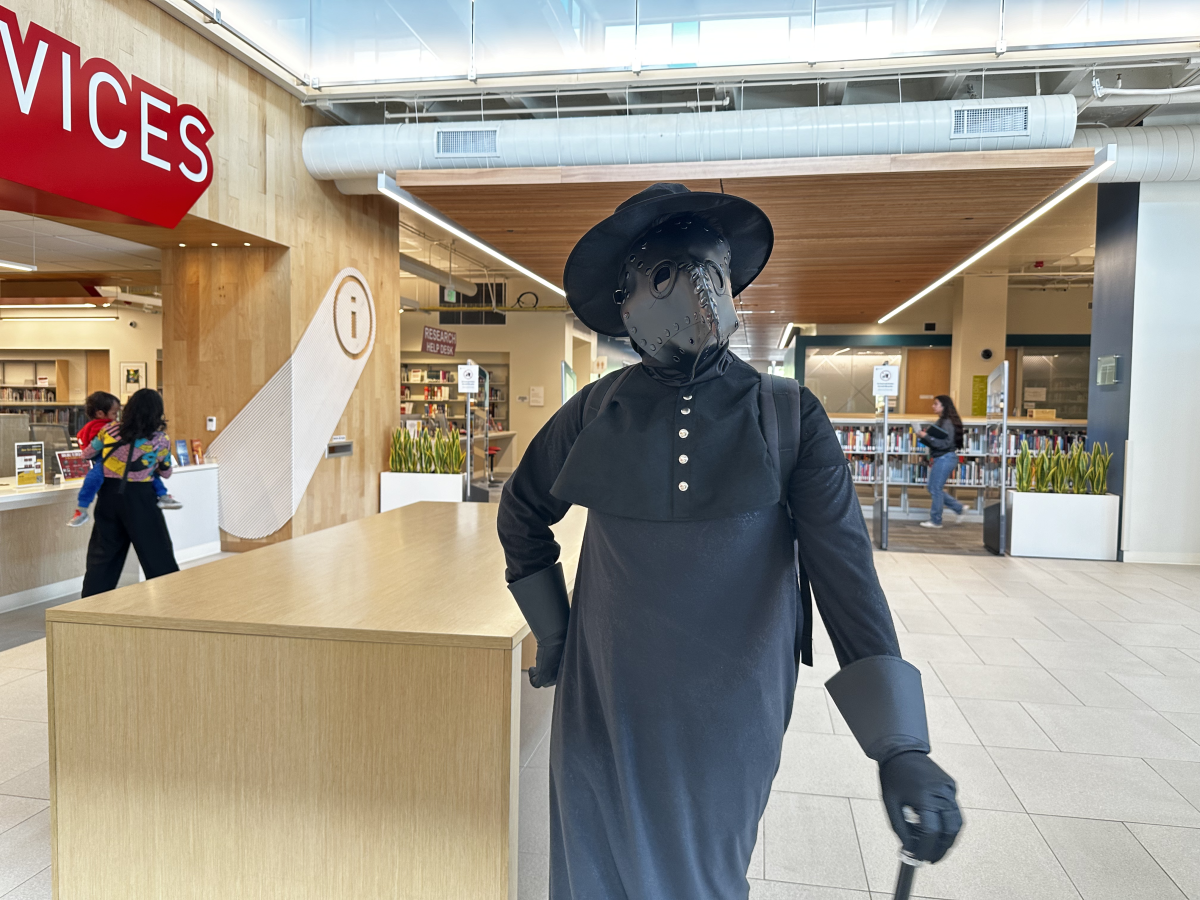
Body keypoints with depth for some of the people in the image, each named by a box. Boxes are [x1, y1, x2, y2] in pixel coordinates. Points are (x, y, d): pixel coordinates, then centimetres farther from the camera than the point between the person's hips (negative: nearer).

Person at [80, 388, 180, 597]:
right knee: (158, 556, 5)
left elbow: (87, 454, 14)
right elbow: (166, 473, 6)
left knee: (102, 556, 14)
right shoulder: (159, 441, -8)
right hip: (139, 499, -3)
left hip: (109, 496, 3)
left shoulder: (109, 431, -2)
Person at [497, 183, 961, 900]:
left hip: (732, 719, -1)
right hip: (606, 710, 2)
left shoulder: (790, 417, -7)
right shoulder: (597, 411, -3)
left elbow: (846, 571, -13)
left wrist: (902, 750, -19)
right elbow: (522, 515, 13)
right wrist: (553, 632, 8)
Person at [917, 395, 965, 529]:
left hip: (945, 459, -10)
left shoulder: (947, 423, -16)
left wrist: (926, 437, -23)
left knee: (936, 488, -3)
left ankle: (935, 521, 7)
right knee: (933, 487, 14)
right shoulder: (941, 421, 13)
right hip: (940, 458, 10)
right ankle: (958, 508, 23)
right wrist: (923, 436, 3)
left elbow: (945, 443, -23)